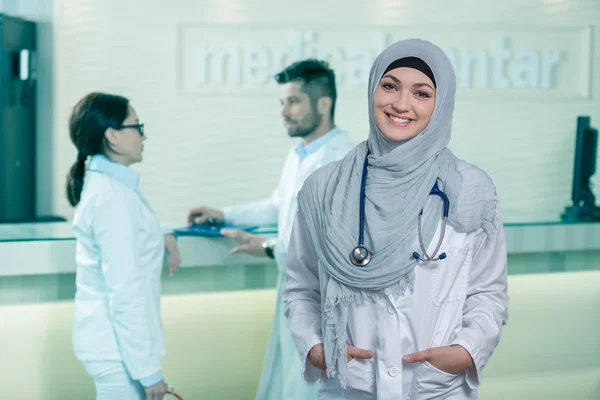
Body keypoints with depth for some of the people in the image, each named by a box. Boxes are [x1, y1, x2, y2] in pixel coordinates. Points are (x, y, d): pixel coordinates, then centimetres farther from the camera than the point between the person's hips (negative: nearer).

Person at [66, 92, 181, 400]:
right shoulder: (114, 195, -20)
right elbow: (125, 293, -23)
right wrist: (148, 369, -20)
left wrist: (161, 236, 10)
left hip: (107, 338, 9)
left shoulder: (100, 182, 9)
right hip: (120, 346, -9)